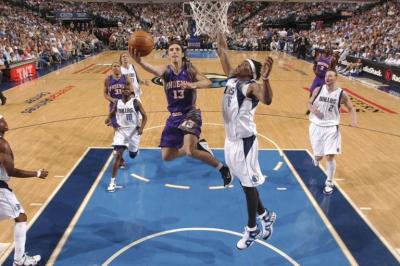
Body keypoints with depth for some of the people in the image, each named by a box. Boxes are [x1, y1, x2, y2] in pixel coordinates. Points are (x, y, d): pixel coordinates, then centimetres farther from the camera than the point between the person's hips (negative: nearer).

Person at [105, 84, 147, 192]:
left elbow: (144, 116, -7)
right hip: (121, 131, 1)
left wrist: (141, 128, -22)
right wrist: (108, 119, -10)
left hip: (133, 131, -1)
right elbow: (111, 114, 14)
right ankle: (113, 182, -5)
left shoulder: (135, 102, -8)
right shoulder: (117, 103, 1)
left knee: (133, 155, 15)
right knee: (118, 155, -11)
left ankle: (135, 149, 55)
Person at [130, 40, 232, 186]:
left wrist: (193, 85, -39)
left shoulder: (189, 68, -7)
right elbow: (154, 70, -28)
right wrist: (139, 61, -51)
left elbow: (208, 82, -18)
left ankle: (222, 169, -3)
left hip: (190, 113, -5)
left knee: (190, 151, -26)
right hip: (174, 116, 5)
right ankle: (197, 145, 32)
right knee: (166, 156, 9)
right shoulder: (166, 70, -4)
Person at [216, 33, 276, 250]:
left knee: (249, 184, 5)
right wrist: (222, 49, 30)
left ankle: (252, 229, 22)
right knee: (245, 183, 19)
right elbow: (227, 67, 28)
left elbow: (267, 100, -36)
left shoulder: (252, 86, -16)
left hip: (244, 140, -9)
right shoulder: (232, 79, 8)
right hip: (231, 138, 9)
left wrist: (265, 78, -50)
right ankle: (265, 216, 38)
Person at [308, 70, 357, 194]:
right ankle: (316, 159, 52)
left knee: (330, 156, -7)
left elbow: (351, 108, 5)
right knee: (318, 156, 11)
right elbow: (309, 103, 9)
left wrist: (353, 120, -14)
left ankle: (329, 183, 12)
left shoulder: (341, 94, -6)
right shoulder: (318, 90, -3)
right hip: (316, 126, 2)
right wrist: (312, 109, -15)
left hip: (331, 128, -2)